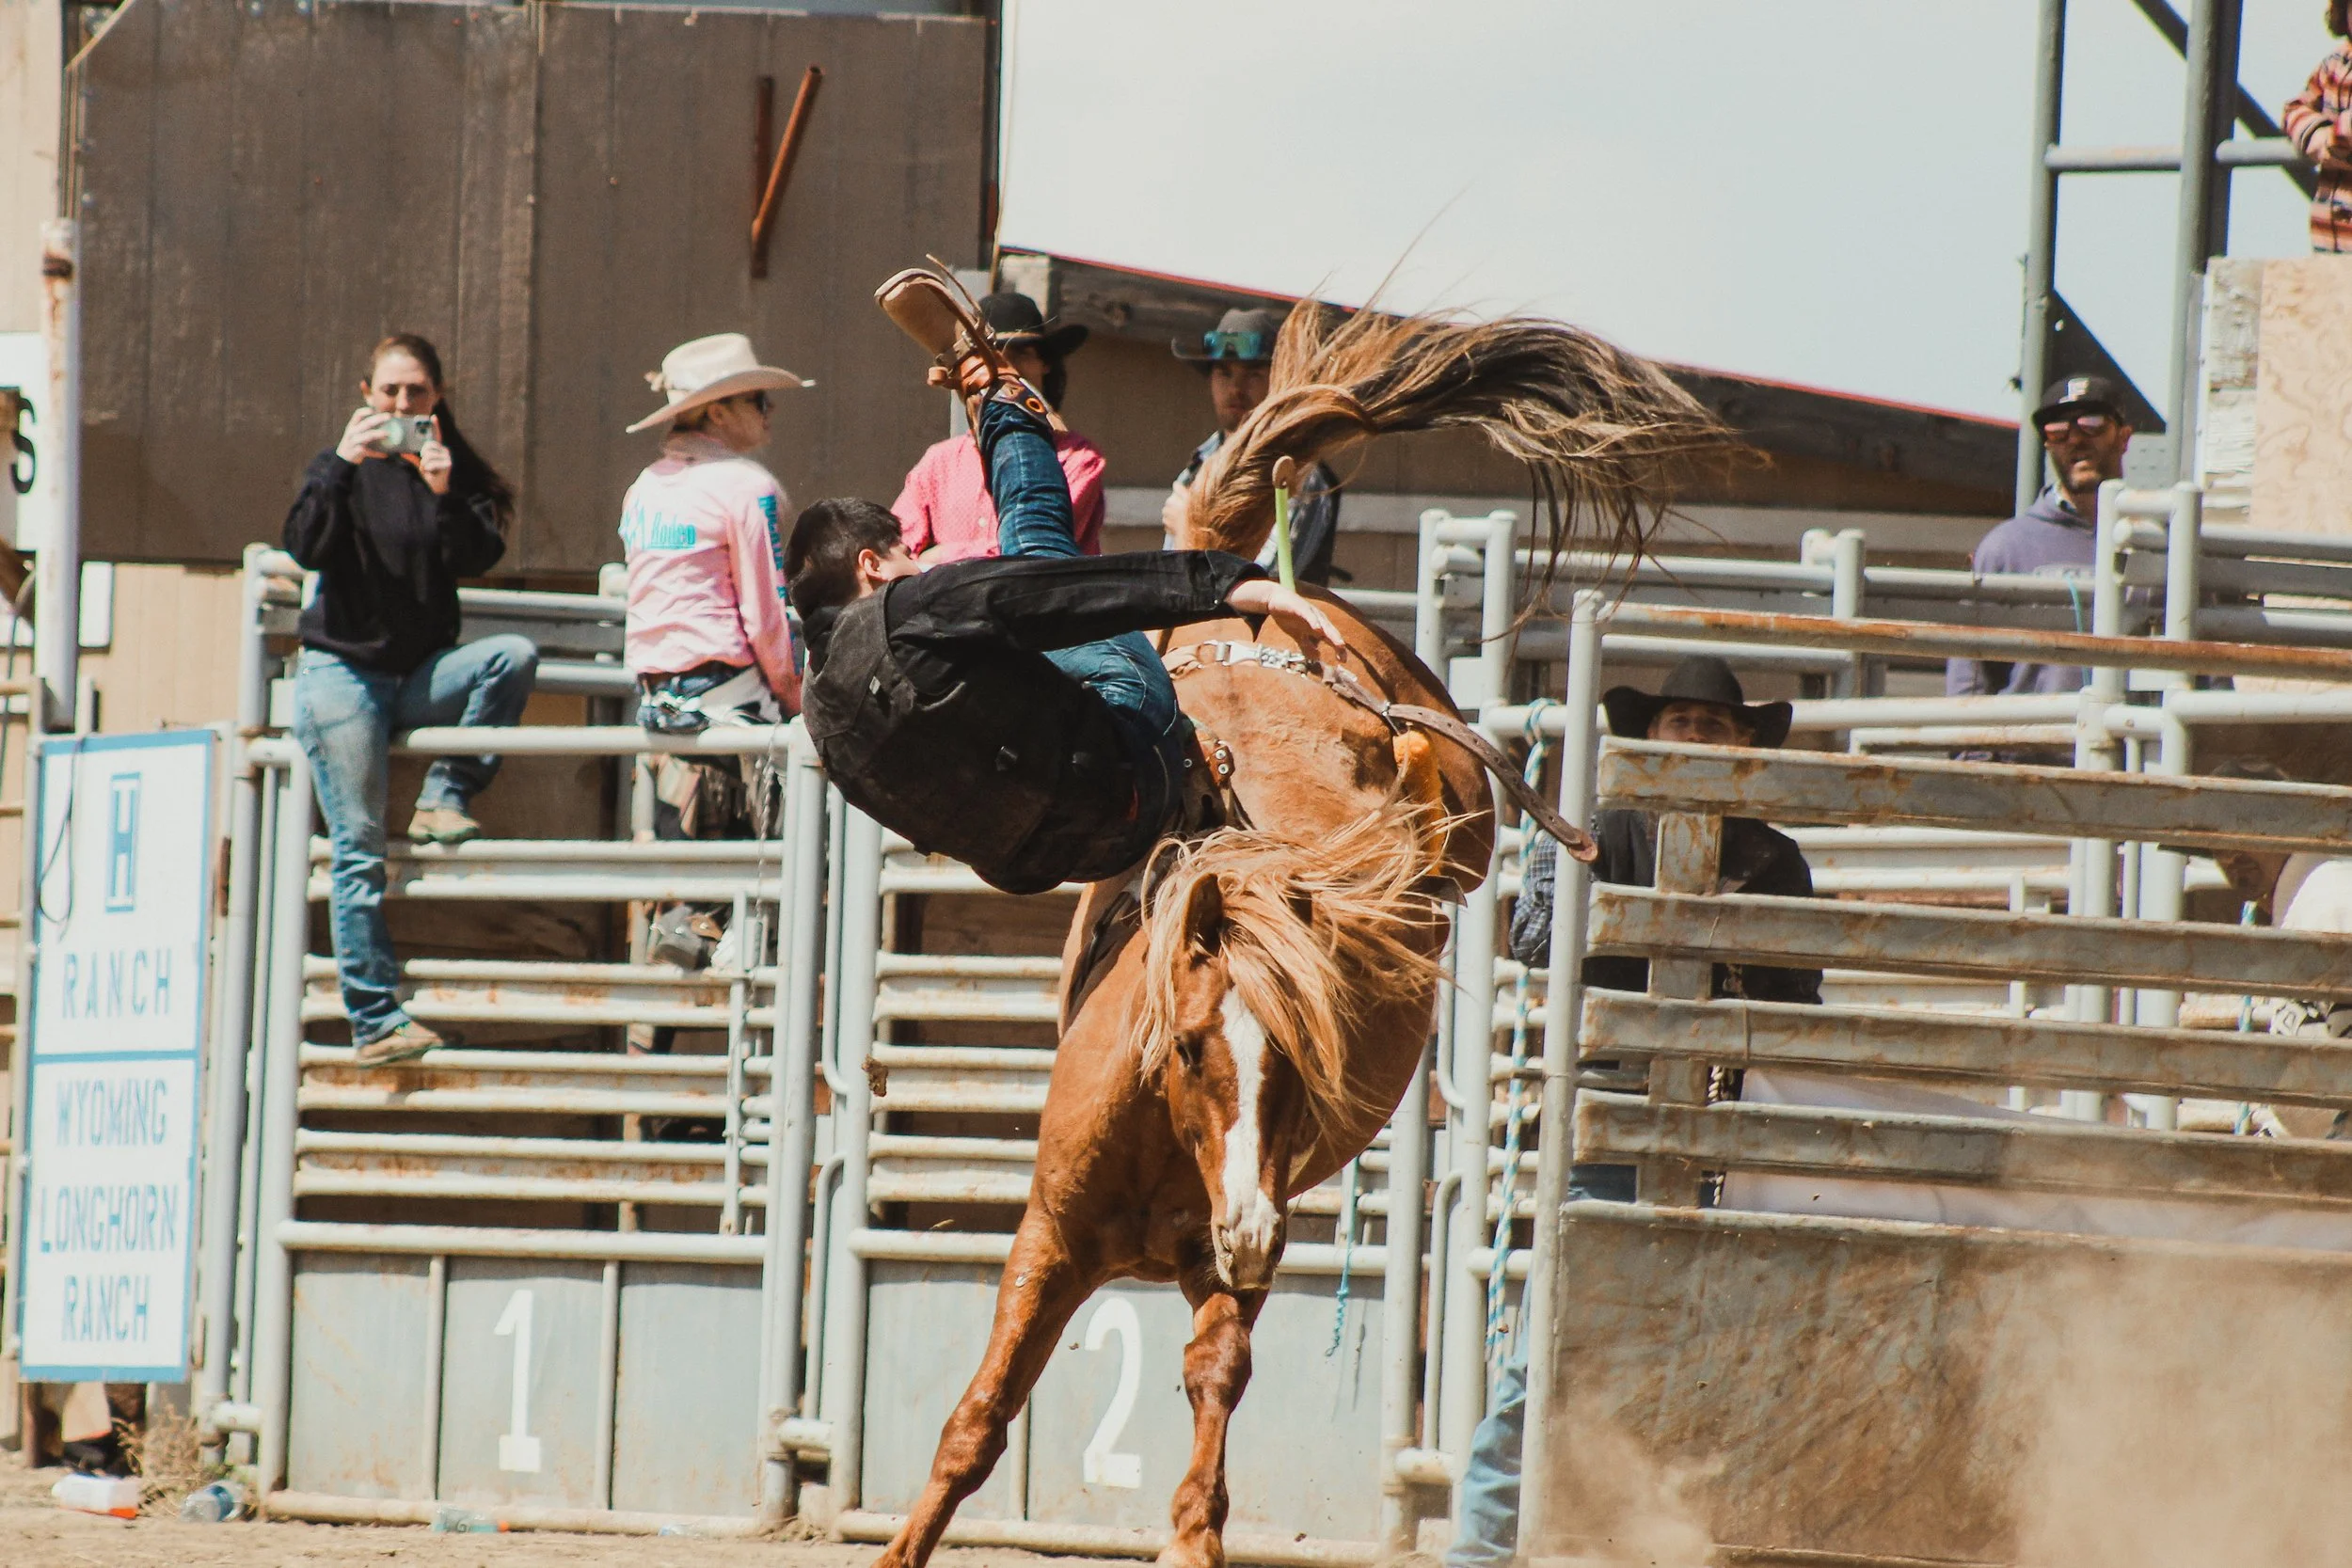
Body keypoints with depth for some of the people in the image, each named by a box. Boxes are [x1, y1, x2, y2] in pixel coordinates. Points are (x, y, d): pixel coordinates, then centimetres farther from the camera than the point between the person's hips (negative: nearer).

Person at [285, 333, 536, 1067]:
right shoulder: (341, 471, 4)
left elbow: (477, 559, -6)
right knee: (358, 849, -10)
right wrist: (343, 465, -21)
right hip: (343, 670, -3)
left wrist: (444, 497, -21)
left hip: (422, 674, 3)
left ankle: (444, 801, -15)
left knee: (513, 655, -26)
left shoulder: (457, 474, 8)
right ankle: (375, 1020, -10)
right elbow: (305, 547, -13)